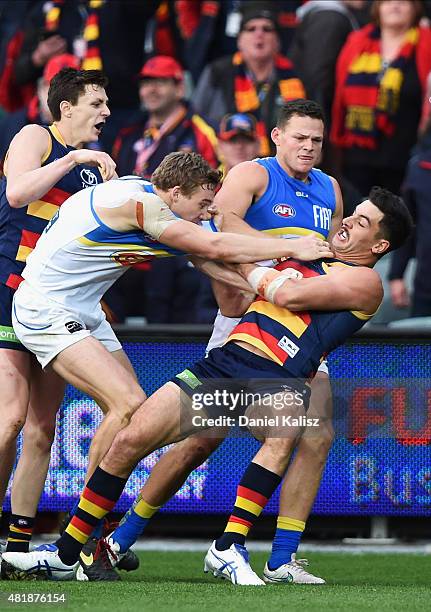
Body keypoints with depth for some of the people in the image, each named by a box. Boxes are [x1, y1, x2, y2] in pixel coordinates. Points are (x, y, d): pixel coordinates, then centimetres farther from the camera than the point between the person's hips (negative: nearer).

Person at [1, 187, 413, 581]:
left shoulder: (364, 281, 3)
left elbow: (291, 295, -9)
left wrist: (252, 270, 7)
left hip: (277, 380, -6)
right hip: (224, 361, 6)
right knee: (130, 440, -7)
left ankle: (228, 549, -34)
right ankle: (65, 555, 6)